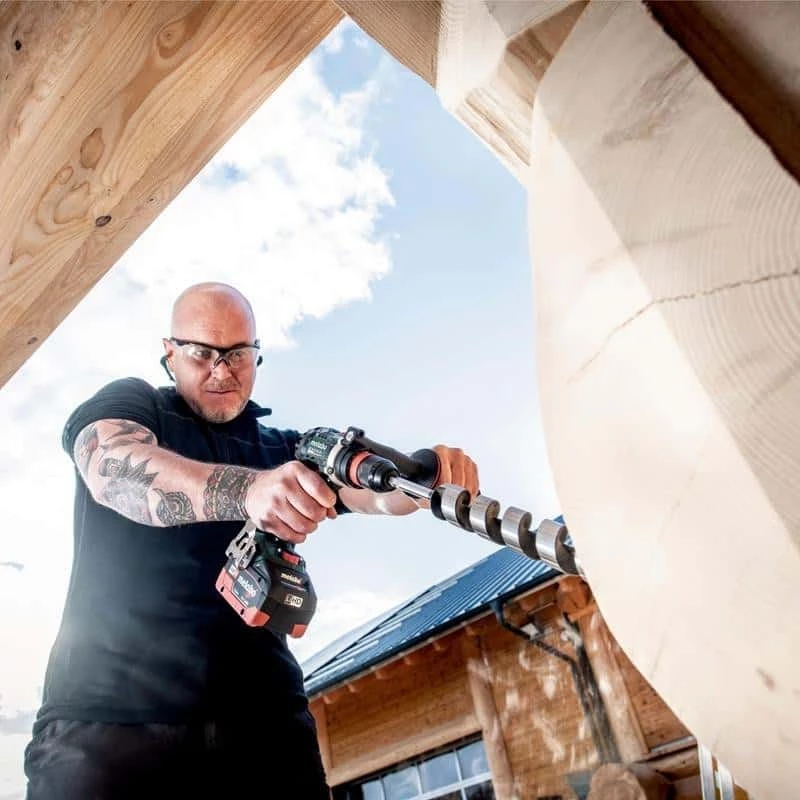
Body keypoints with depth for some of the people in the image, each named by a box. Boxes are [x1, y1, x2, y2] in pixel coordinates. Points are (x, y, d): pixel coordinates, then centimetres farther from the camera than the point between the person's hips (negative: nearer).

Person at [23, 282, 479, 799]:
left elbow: (379, 488, 1)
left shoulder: (285, 452, 17)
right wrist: (247, 489, -36)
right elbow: (112, 466, -17)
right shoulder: (129, 403, 6)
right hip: (109, 708, -2)